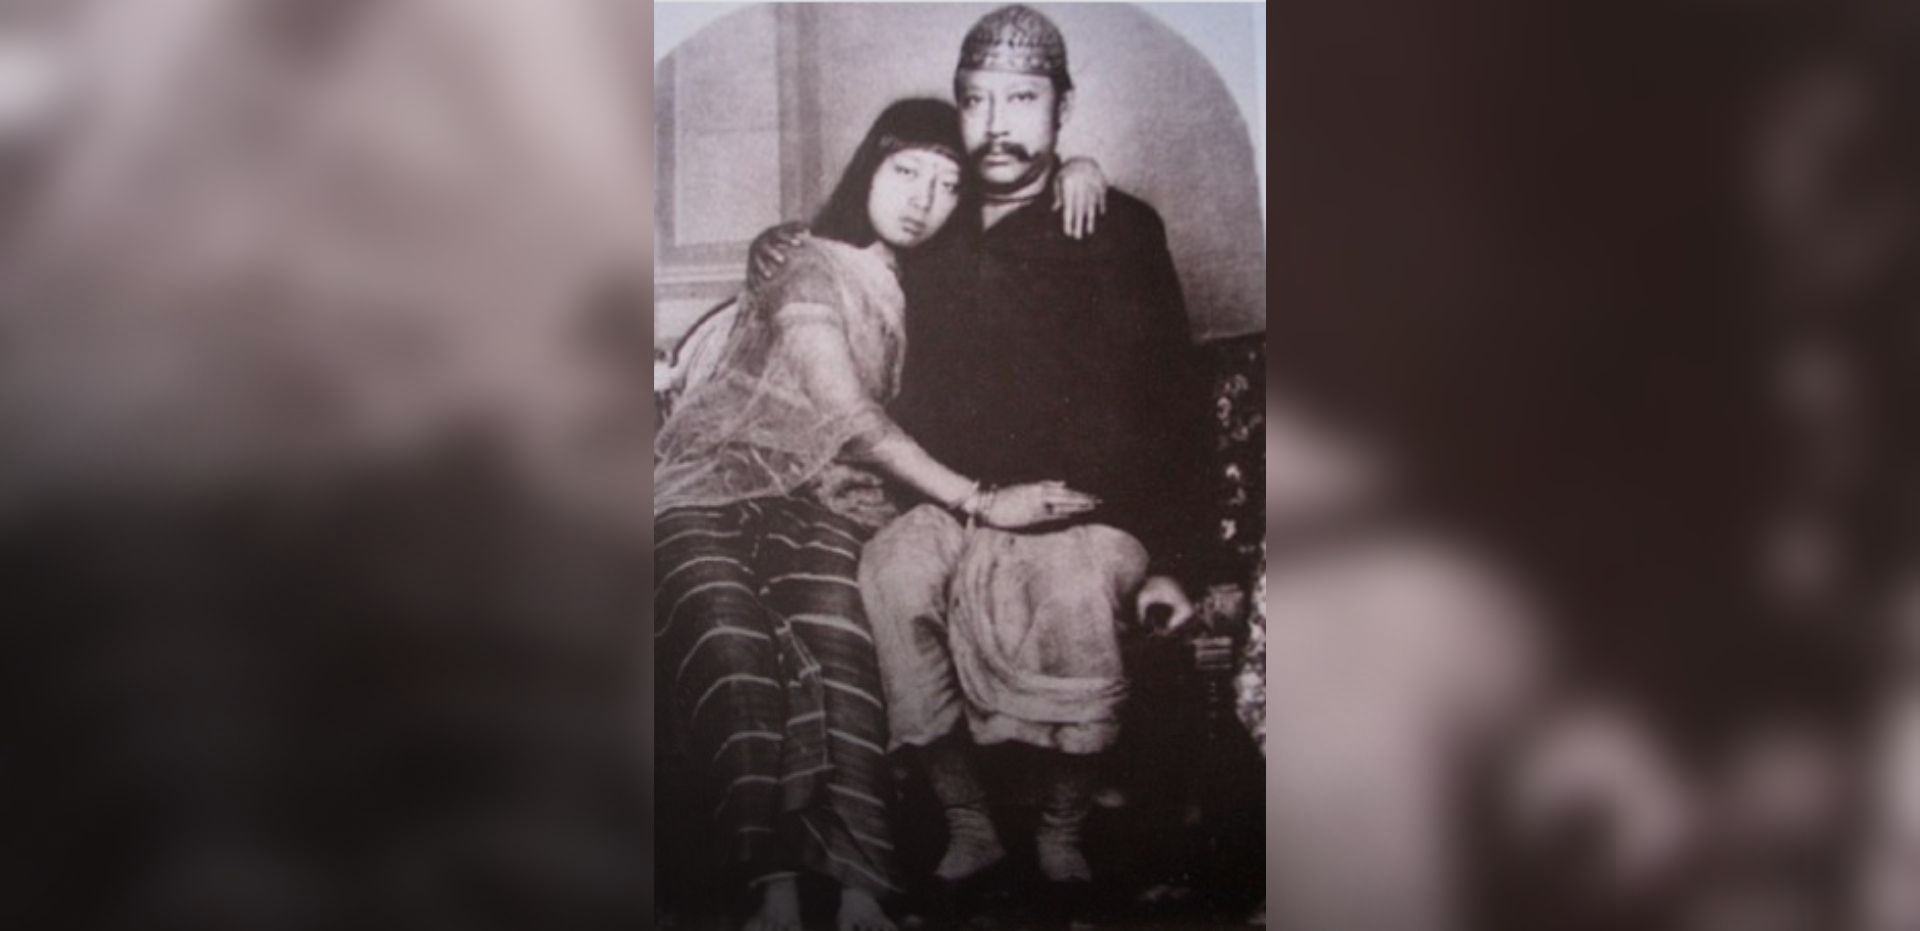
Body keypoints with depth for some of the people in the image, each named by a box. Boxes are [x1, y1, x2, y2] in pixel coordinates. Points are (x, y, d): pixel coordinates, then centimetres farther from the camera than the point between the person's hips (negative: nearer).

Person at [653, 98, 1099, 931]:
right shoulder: (810, 273, -6)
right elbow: (853, 420, -16)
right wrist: (980, 502, -23)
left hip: (820, 496, 4)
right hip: (714, 484, -4)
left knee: (832, 638, -30)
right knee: (731, 643, -35)